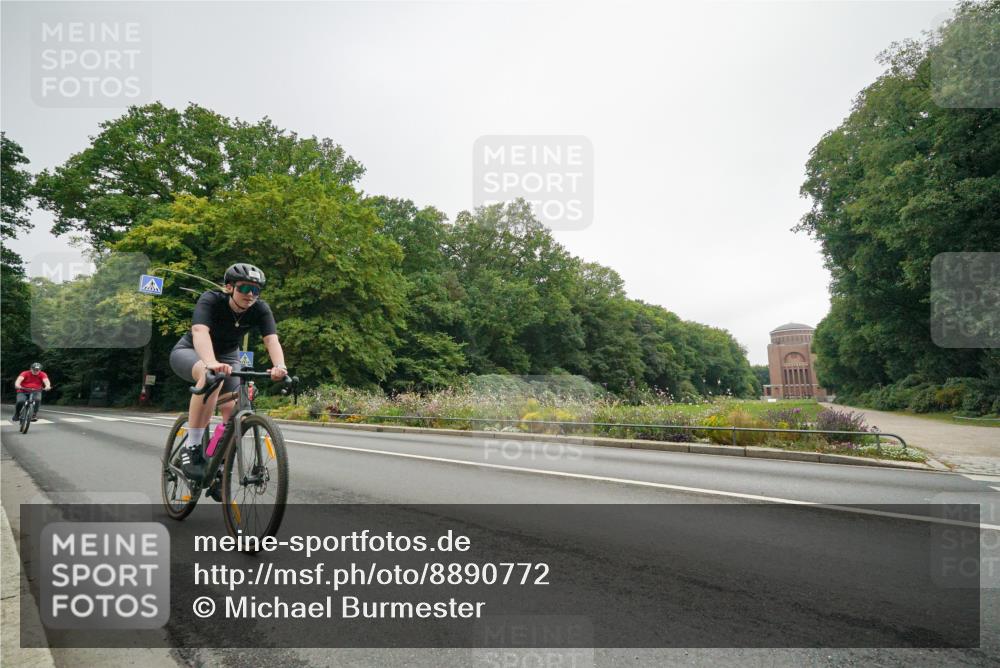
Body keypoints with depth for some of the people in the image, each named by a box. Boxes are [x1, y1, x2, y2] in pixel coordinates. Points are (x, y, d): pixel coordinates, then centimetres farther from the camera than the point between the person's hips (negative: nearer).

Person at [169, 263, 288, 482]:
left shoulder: (260, 309, -21)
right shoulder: (211, 300, -29)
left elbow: (272, 340, -35)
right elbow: (200, 331, -46)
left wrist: (279, 366, -56)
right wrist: (212, 363, -65)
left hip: (227, 356, 5)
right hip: (191, 352, -4)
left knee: (232, 409, -12)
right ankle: (192, 448, -28)